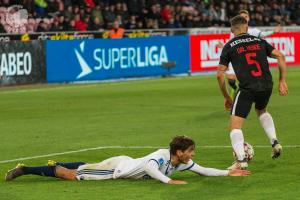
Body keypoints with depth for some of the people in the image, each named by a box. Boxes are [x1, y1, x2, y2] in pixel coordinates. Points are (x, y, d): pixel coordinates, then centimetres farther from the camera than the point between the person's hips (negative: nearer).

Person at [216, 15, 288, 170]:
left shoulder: (229, 46, 6)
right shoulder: (259, 41, 14)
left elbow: (220, 74, 4)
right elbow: (280, 57, 9)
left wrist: (226, 97, 13)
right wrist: (282, 81, 13)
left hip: (247, 88, -4)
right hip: (266, 86, 4)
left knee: (235, 125, 0)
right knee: (262, 111, 35)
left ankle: (241, 160, -16)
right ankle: (274, 142, 19)